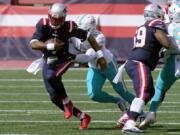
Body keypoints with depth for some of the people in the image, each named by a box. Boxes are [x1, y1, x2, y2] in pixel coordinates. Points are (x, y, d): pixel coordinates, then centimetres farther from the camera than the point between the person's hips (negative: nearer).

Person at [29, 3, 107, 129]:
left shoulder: (69, 27, -17)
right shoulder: (43, 25, -14)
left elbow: (88, 37, -5)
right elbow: (33, 44, -21)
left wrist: (100, 56, -5)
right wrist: (50, 46, -34)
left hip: (63, 60, -4)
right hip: (48, 62, 4)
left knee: (51, 77, -35)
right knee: (55, 97, 1)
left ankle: (67, 103, -11)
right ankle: (83, 116, 16)